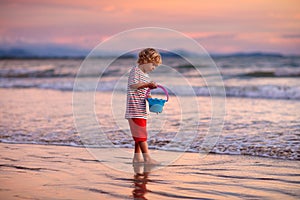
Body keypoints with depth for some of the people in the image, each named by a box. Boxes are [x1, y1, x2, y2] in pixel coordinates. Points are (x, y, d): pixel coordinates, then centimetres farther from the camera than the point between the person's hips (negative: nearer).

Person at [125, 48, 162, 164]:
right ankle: (147, 158, -12)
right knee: (141, 133, -10)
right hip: (135, 108, -9)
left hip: (142, 109, 10)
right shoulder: (135, 70, -7)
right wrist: (148, 84, -24)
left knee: (139, 133, 11)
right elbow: (133, 85, -21)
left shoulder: (146, 75, 21)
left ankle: (137, 157, 16)